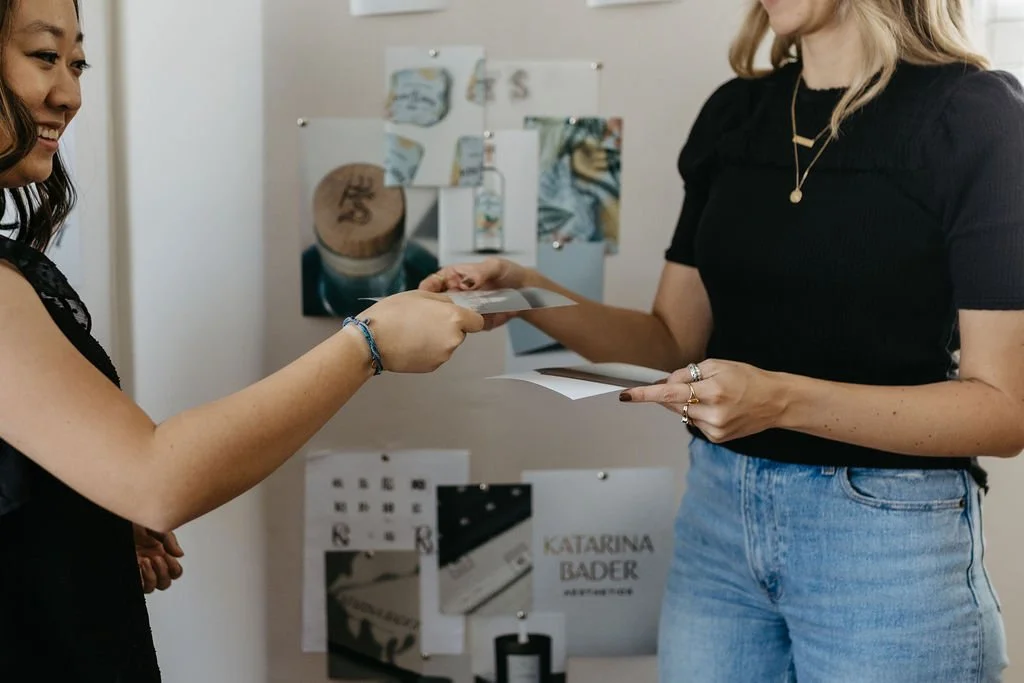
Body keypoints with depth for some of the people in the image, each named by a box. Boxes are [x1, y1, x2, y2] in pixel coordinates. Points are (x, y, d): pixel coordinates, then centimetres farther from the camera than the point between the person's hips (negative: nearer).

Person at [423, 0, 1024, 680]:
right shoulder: (732, 111, 6)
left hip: (889, 533, -5)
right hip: (719, 511, 5)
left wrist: (783, 399, -26)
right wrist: (527, 292, -6)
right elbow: (677, 341, 8)